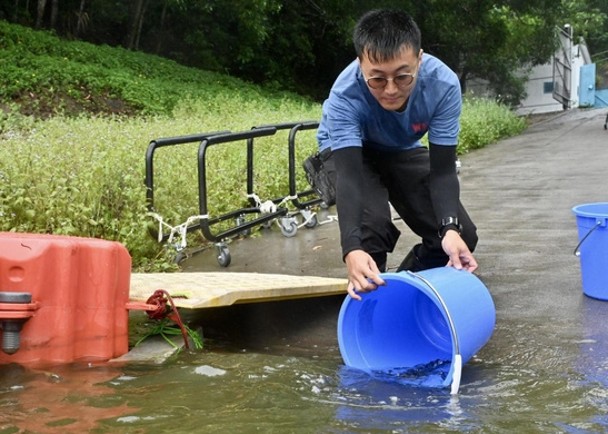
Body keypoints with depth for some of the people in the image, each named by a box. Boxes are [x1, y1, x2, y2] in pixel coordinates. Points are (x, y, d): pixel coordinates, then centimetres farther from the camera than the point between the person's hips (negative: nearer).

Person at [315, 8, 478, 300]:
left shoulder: (443, 85, -33)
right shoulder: (345, 95, -38)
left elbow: (442, 170, -29)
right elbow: (350, 176, -44)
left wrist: (450, 228, -47)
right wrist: (352, 249, -59)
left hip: (404, 151, 3)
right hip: (349, 151, -3)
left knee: (461, 236, -8)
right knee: (372, 223, -31)